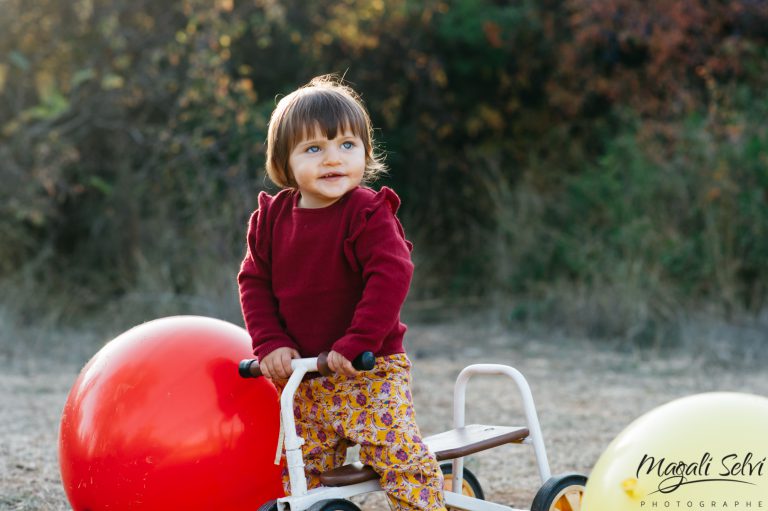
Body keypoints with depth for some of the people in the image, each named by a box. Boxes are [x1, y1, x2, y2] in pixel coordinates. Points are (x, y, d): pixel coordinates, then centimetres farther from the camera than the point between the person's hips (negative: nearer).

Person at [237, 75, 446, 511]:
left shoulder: (369, 214, -13)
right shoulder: (272, 217, 2)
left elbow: (392, 275, -22)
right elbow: (254, 281, 6)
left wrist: (355, 344, -27)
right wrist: (271, 344, -8)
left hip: (369, 368, -4)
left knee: (397, 451, -15)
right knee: (301, 467, 9)